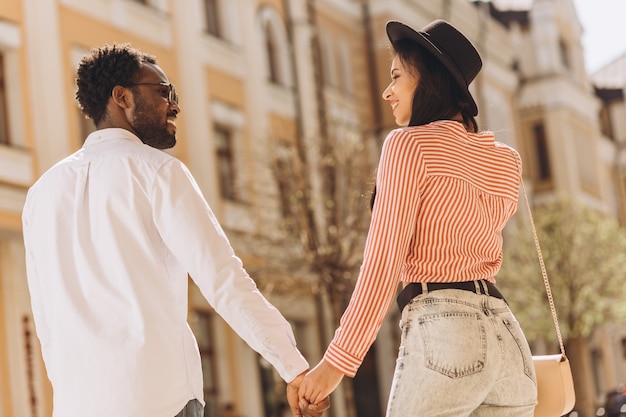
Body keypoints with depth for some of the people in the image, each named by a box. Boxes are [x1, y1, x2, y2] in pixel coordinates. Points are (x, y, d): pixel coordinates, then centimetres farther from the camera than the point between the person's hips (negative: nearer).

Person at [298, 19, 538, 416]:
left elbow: (384, 263, -8)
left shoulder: (410, 144, -2)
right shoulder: (508, 161, 16)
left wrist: (337, 360, -6)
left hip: (443, 329, -7)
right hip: (507, 336, 7)